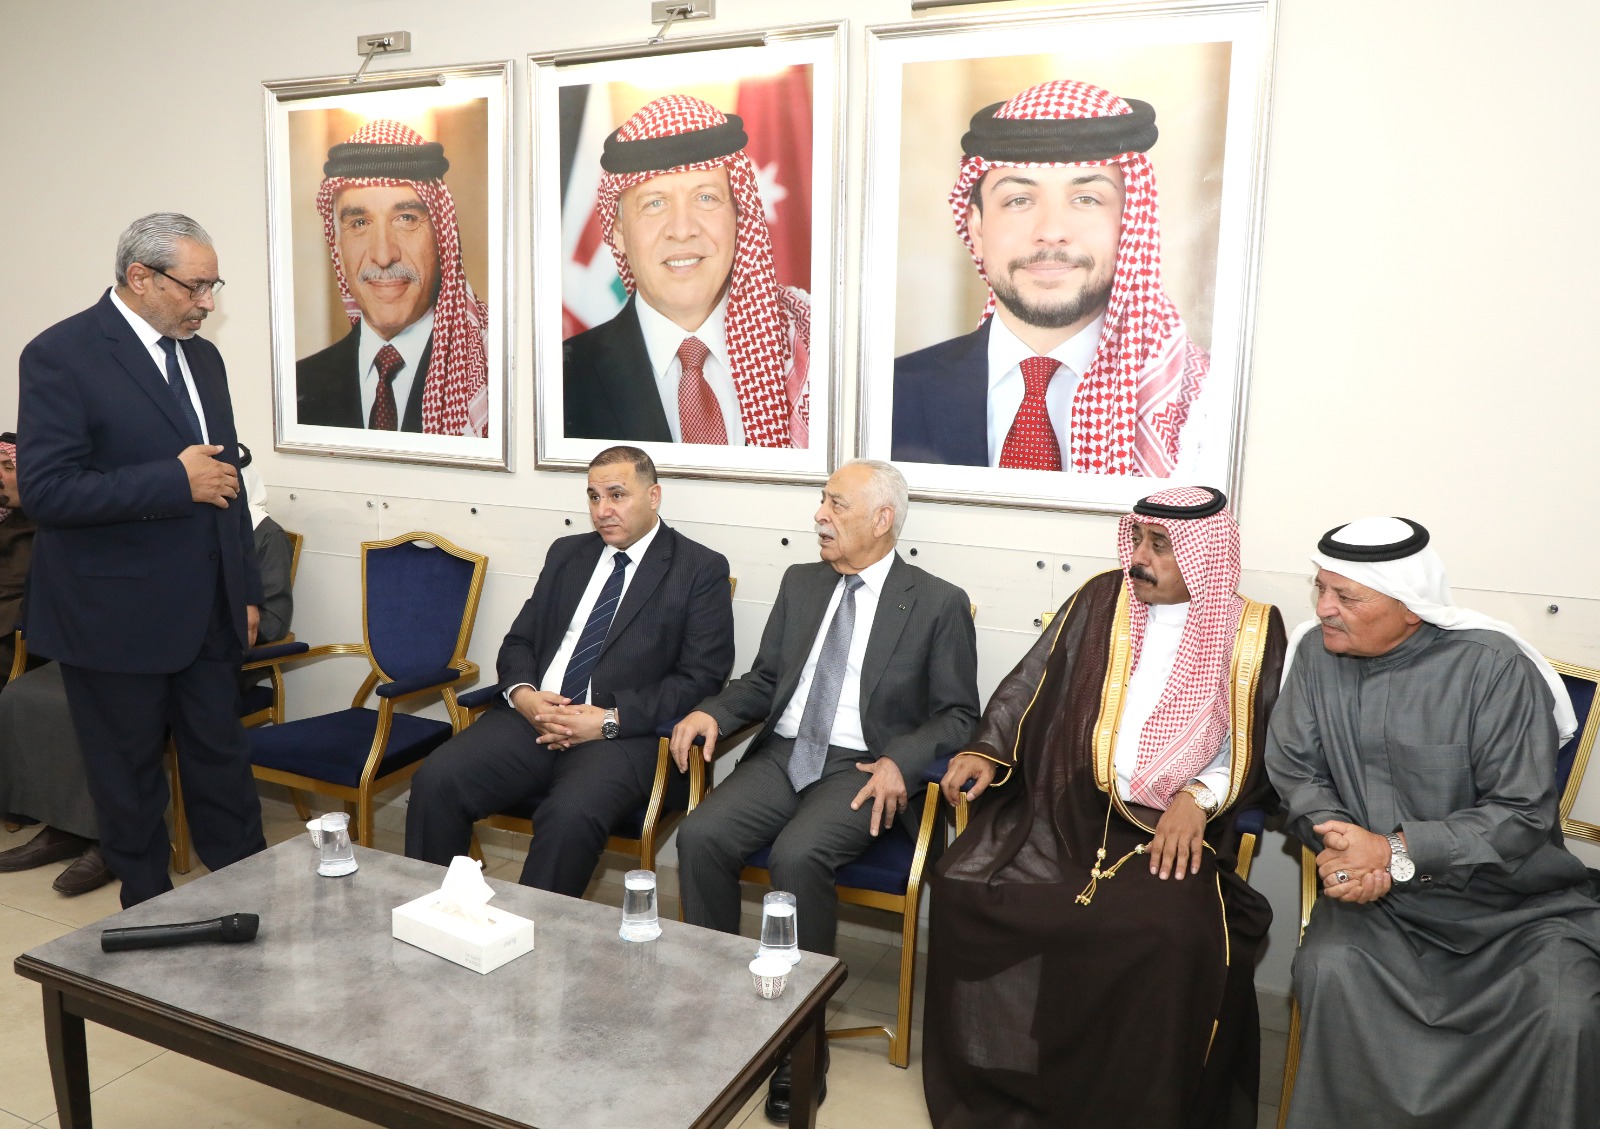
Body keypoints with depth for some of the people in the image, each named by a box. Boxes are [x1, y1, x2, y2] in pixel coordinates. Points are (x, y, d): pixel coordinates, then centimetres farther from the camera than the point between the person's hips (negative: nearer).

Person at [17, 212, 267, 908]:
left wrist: (245, 590, 16)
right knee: (130, 780, 10)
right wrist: (175, 481, -22)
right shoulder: (60, 355, -11)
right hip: (116, 618, -5)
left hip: (207, 616, 6)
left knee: (223, 765, 12)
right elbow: (47, 490, -19)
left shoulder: (202, 356, 11)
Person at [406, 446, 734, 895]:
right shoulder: (567, 554, 20)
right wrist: (521, 693, -4)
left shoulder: (701, 569, 2)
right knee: (436, 780, -18)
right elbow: (519, 641, 20)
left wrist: (610, 719, -15)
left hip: (624, 734, -5)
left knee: (570, 814, -34)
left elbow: (702, 679, -5)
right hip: (533, 716, 5)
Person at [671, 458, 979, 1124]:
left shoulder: (939, 604, 1)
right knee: (700, 836, -21)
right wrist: (714, 713, -2)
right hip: (782, 754, 5)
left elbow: (958, 715, 1)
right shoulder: (800, 583, 16)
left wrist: (899, 761, -17)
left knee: (798, 855, -31)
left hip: (860, 769, -5)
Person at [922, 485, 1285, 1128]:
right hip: (1062, 806, 2)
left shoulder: (1254, 631, 5)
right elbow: (1031, 684, 10)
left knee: (1176, 934, -30)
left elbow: (1254, 752, 4)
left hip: (1169, 829, -2)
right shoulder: (1103, 600, 9)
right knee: (963, 885, -18)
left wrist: (1198, 798, -12)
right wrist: (986, 750, -3)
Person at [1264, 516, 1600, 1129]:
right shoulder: (1316, 652, -2)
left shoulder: (1494, 666, -14)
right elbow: (1295, 769, 3)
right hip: (1380, 894, 2)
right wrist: (1340, 840, -16)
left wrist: (1399, 852, -22)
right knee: (1328, 970, -26)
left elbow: (1522, 815, -15)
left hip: (1515, 899, -2)